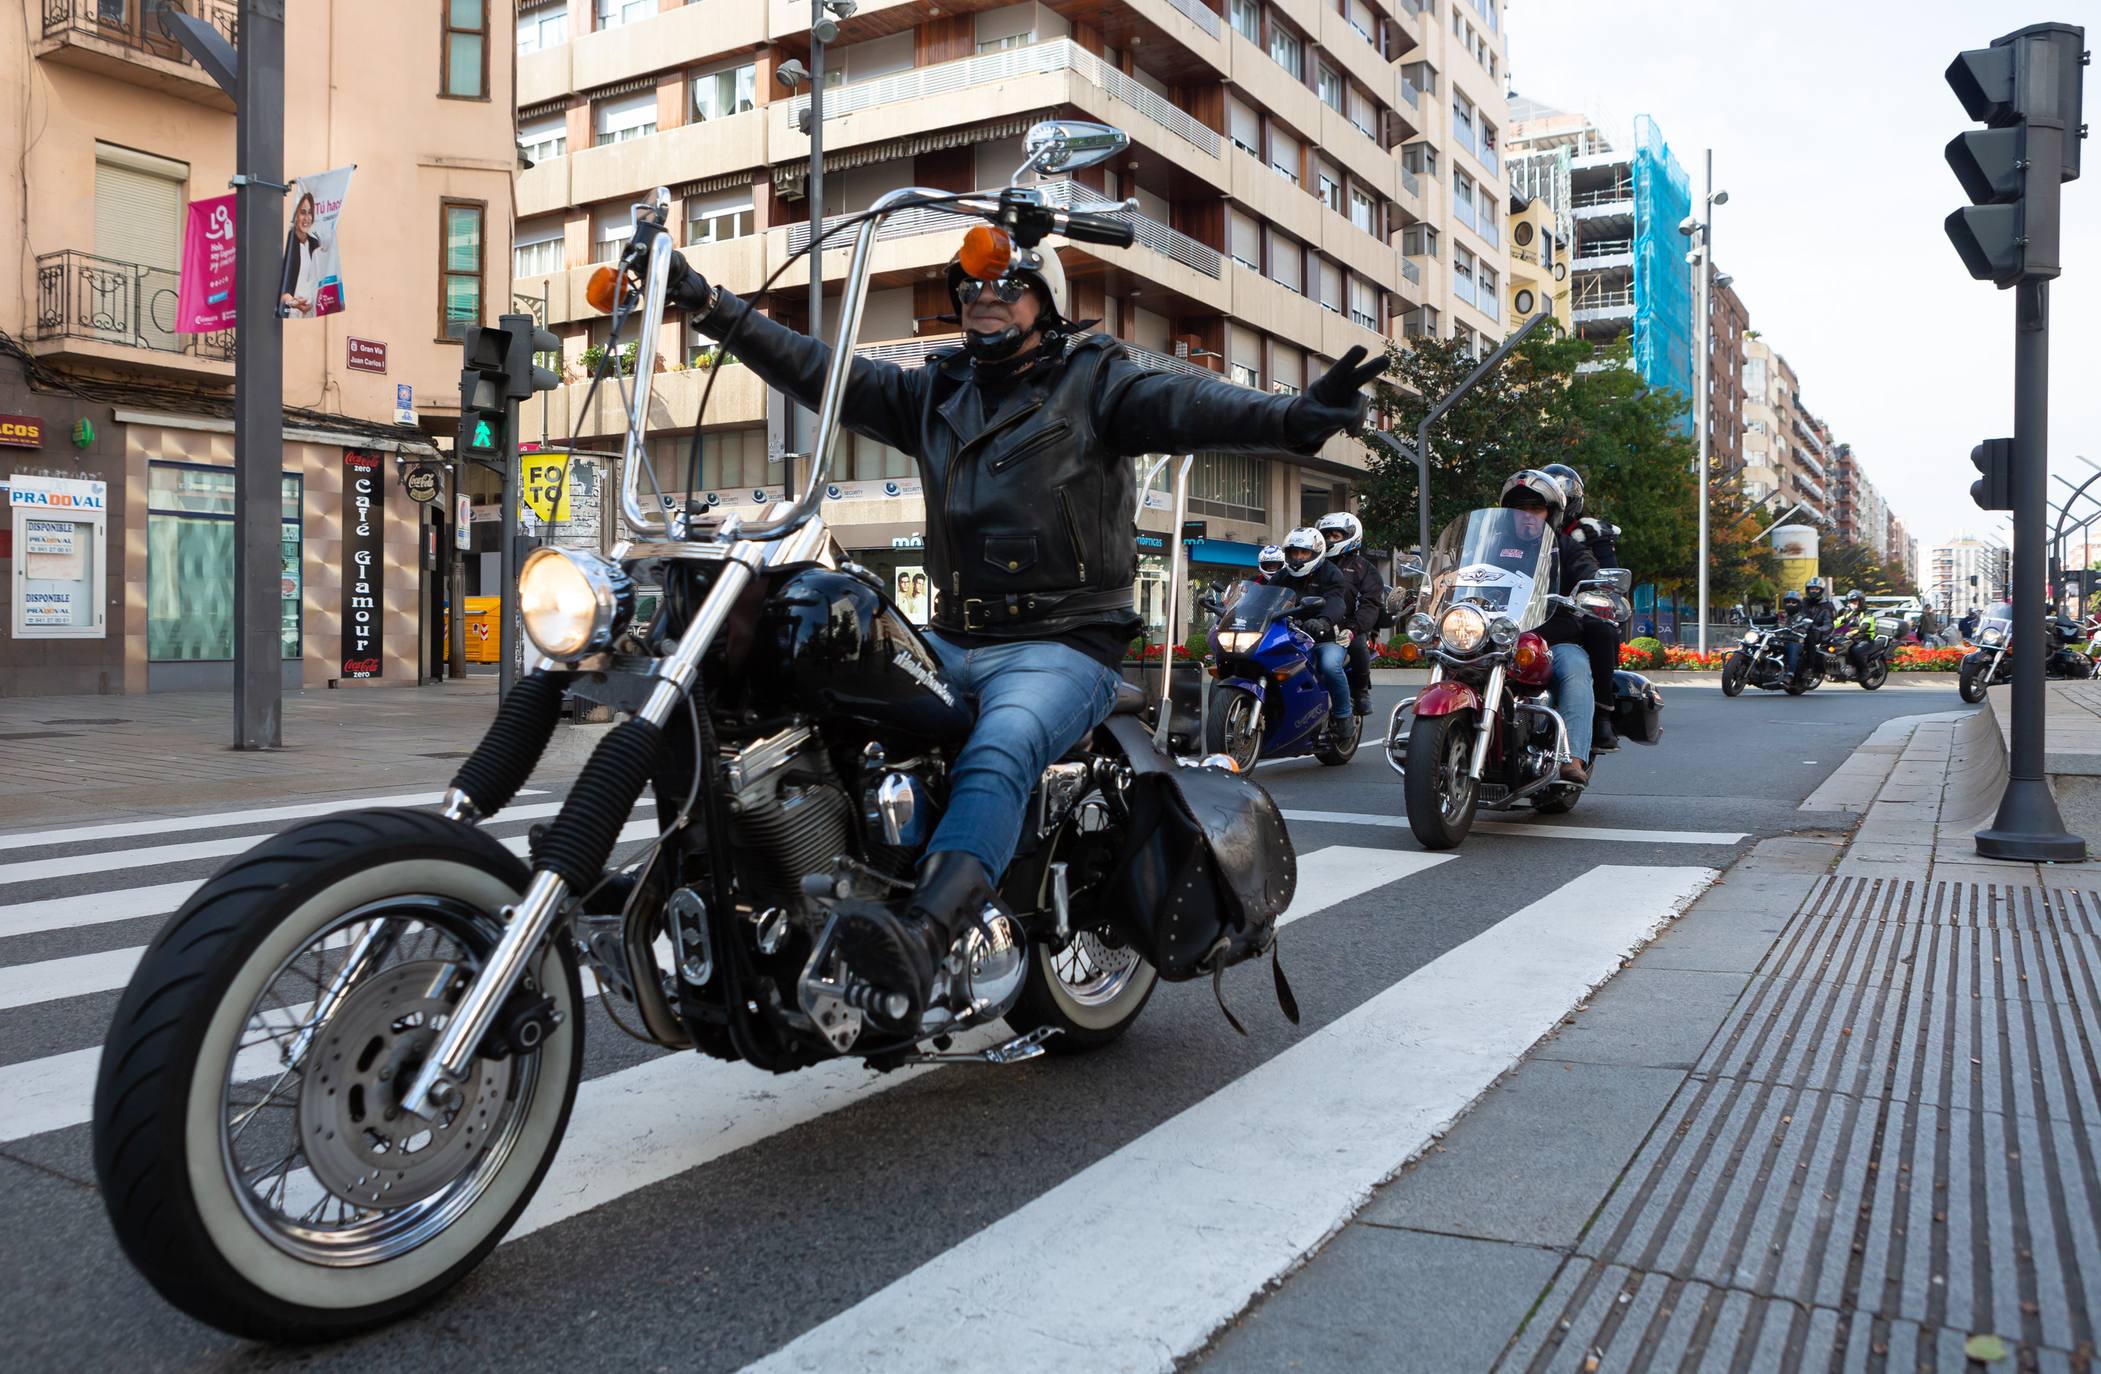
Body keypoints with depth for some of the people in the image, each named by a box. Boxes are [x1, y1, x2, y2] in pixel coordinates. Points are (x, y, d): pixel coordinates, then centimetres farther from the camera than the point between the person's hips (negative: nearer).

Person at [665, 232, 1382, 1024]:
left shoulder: (1093, 381, 3)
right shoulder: (933, 393, 20)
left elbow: (1182, 406, -15)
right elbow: (817, 371, 15)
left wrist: (1293, 417, -36)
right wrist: (709, 306, 6)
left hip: (1064, 646, -6)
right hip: (952, 642, 7)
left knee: (996, 759, -34)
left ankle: (922, 941, -53)